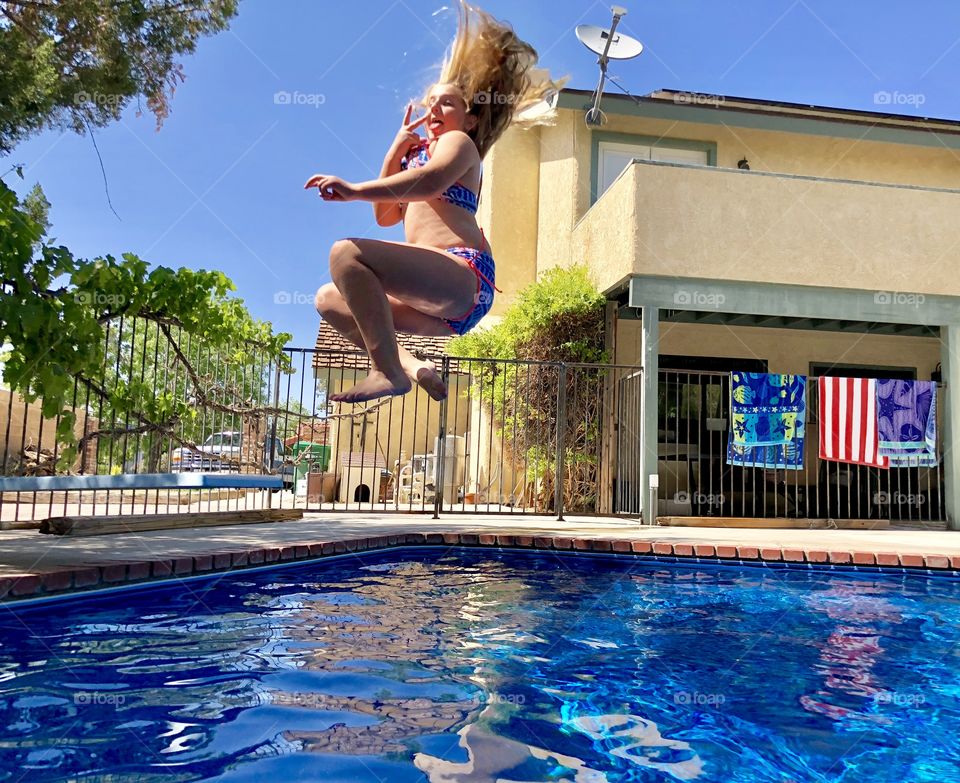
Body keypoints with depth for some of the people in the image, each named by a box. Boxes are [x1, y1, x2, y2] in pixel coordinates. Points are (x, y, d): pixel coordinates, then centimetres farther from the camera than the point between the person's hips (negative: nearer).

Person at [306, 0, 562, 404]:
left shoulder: (458, 141, 7)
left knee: (347, 253, -25)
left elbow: (431, 181, -18)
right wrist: (396, 150, 16)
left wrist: (354, 189, -23)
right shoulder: (418, 154, 31)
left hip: (463, 276, -9)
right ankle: (409, 365, -6)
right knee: (329, 299, 11)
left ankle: (388, 373, -26)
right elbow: (385, 215, 20)